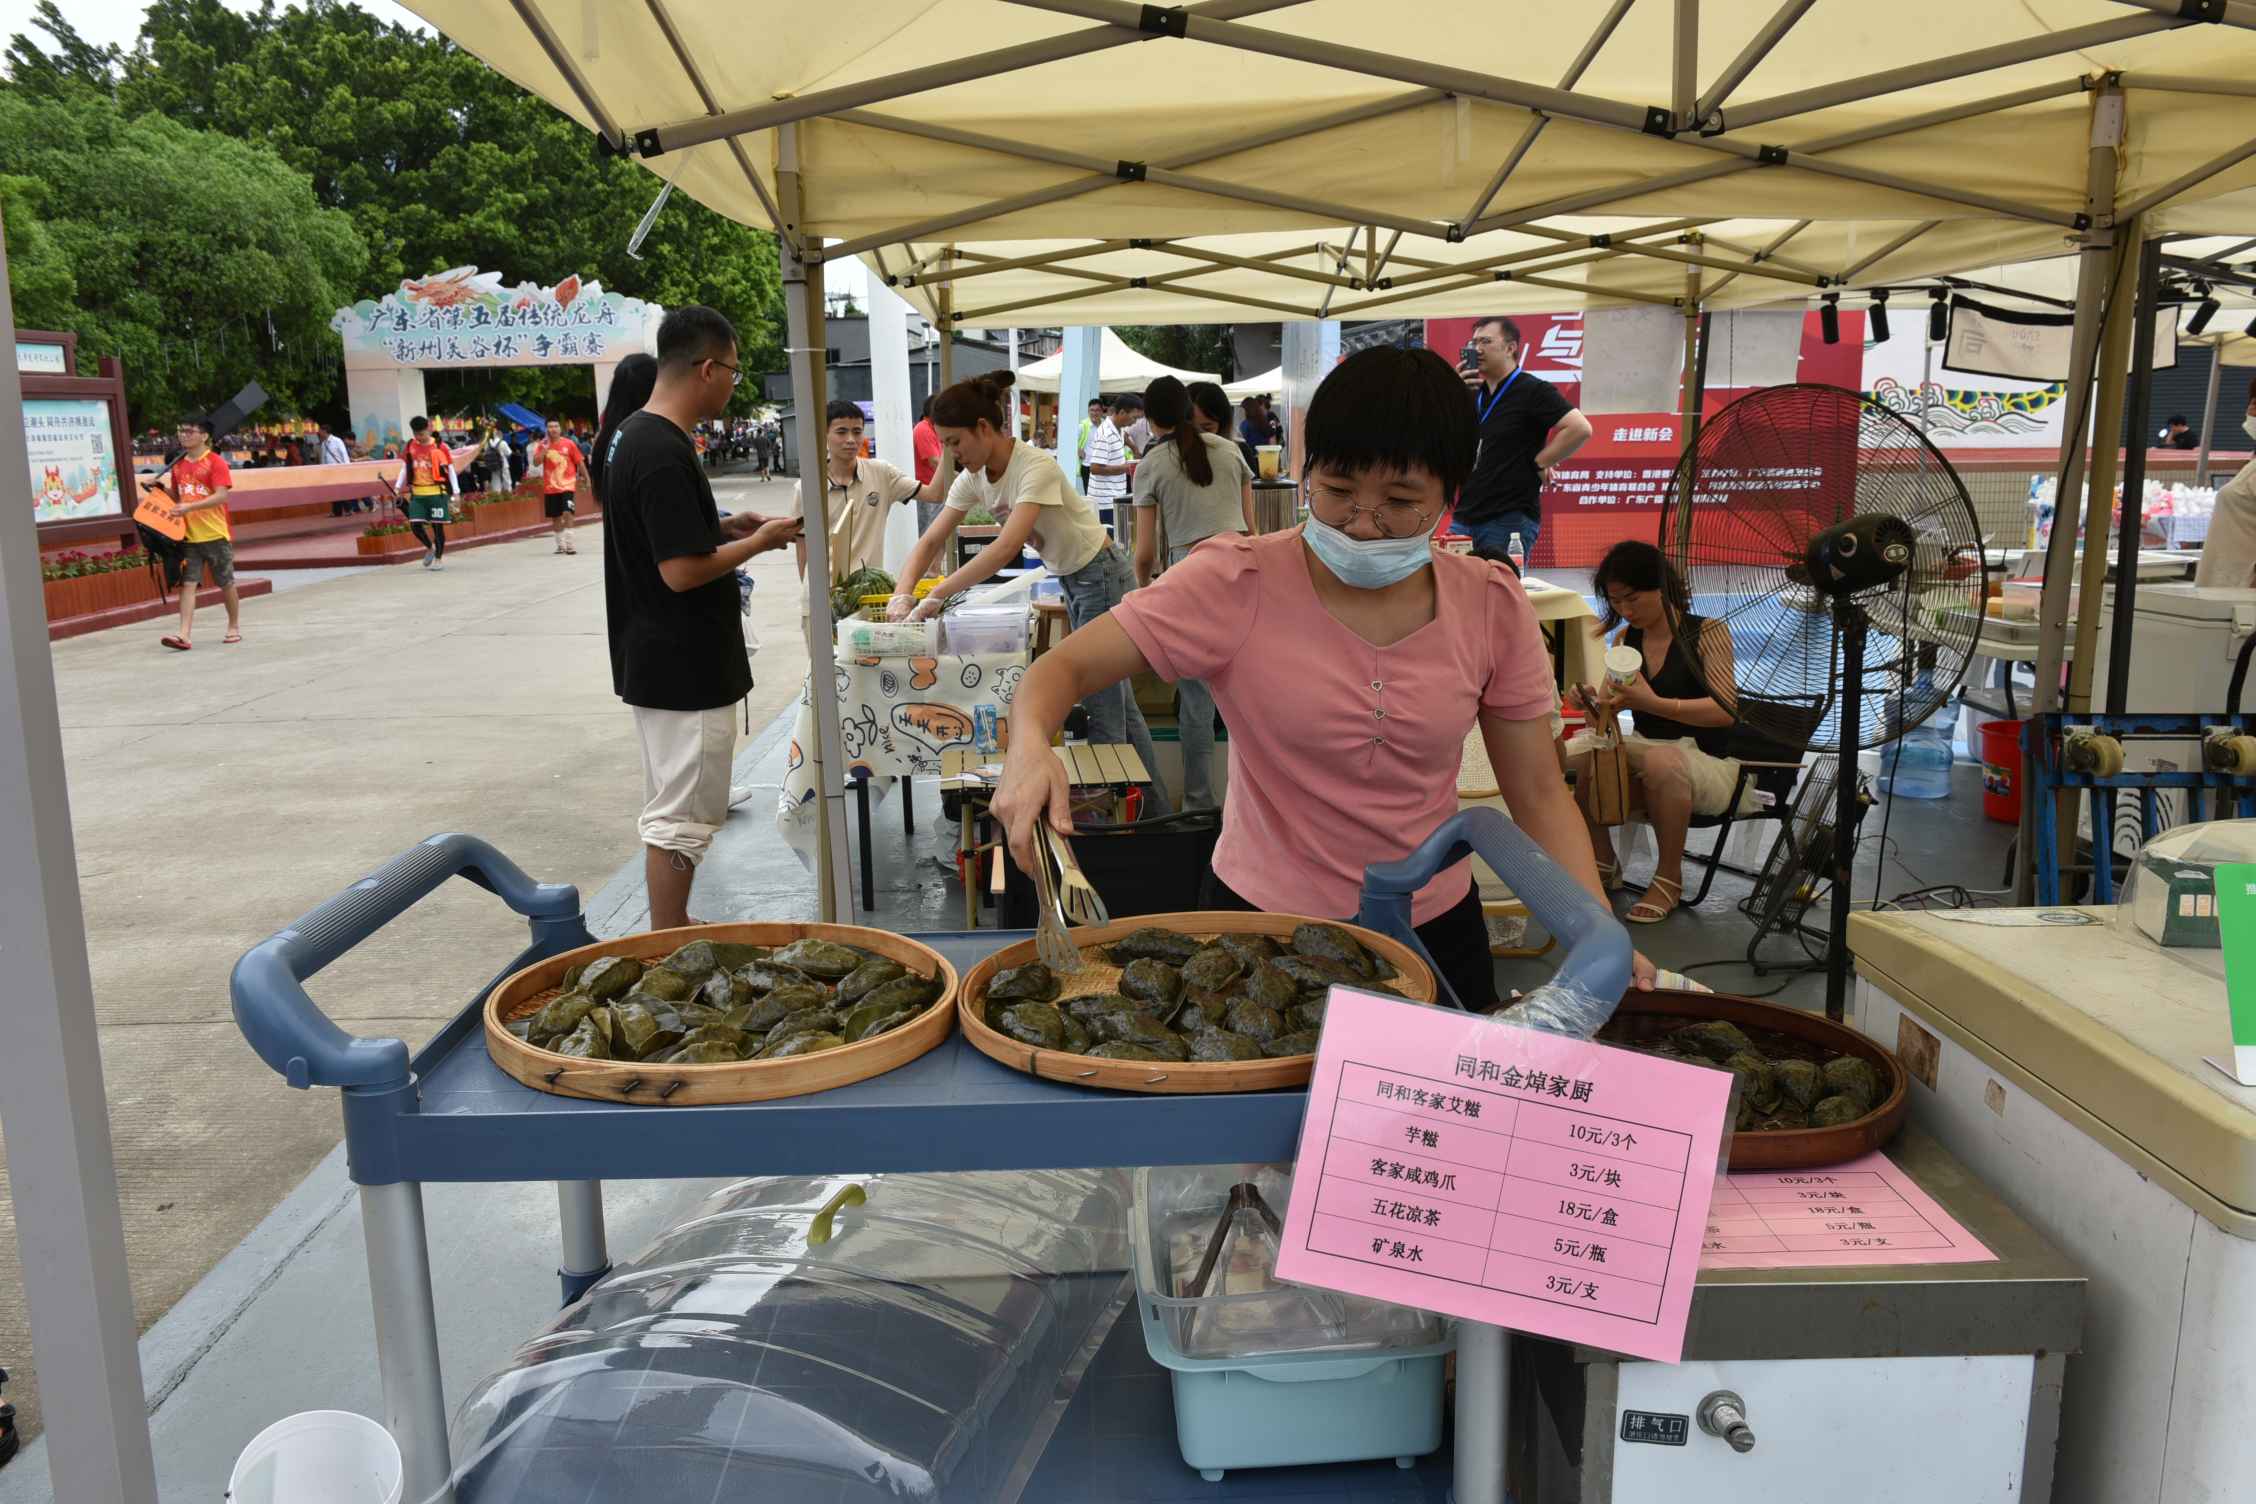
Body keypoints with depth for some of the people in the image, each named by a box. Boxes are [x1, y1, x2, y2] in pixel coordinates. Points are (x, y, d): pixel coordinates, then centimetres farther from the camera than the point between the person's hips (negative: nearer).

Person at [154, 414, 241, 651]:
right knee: (188, 583, -5)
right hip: (188, 535, 5)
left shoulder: (216, 462, -7)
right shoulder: (179, 465, 12)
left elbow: (221, 496, -18)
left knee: (226, 584, 8)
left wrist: (189, 507, -26)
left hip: (215, 534, -5)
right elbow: (176, 497, 24)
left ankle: (234, 627, 24)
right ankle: (184, 635, -12)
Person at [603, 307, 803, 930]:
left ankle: (674, 931, 31)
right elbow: (682, 571, -25)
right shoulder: (665, 452, -22)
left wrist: (725, 526, 10)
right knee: (680, 818, -1)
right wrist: (759, 541, -12)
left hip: (654, 661, 10)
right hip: (683, 669, -10)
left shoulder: (631, 434, 9)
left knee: (671, 806, 19)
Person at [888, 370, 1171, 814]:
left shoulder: (1036, 467, -28)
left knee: (1102, 702, -5)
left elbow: (1006, 548, -38)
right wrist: (902, 594, -21)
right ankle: (1155, 810, 24)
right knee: (1114, 700, 14)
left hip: (1100, 574, -9)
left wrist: (937, 595, -38)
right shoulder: (974, 477, -3)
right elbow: (931, 542, -3)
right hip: (1070, 578, 9)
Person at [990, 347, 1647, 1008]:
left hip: (1437, 930, 3)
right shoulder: (1235, 583, -17)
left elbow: (1538, 793, -3)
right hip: (1260, 918, -2)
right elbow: (1067, 665, -18)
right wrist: (1030, 746, -40)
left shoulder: (1492, 606, -8)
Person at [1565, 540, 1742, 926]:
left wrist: (1654, 703, -32)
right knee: (1569, 758, -23)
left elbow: (1726, 710, -18)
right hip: (1643, 751, 5)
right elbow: (1606, 722, 8)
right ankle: (1602, 860, -1)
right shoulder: (1625, 639, 8)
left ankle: (1669, 876, -18)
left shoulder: (1707, 632, -8)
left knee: (1662, 760, -40)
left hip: (1706, 760, -5)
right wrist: (1593, 704, -17)